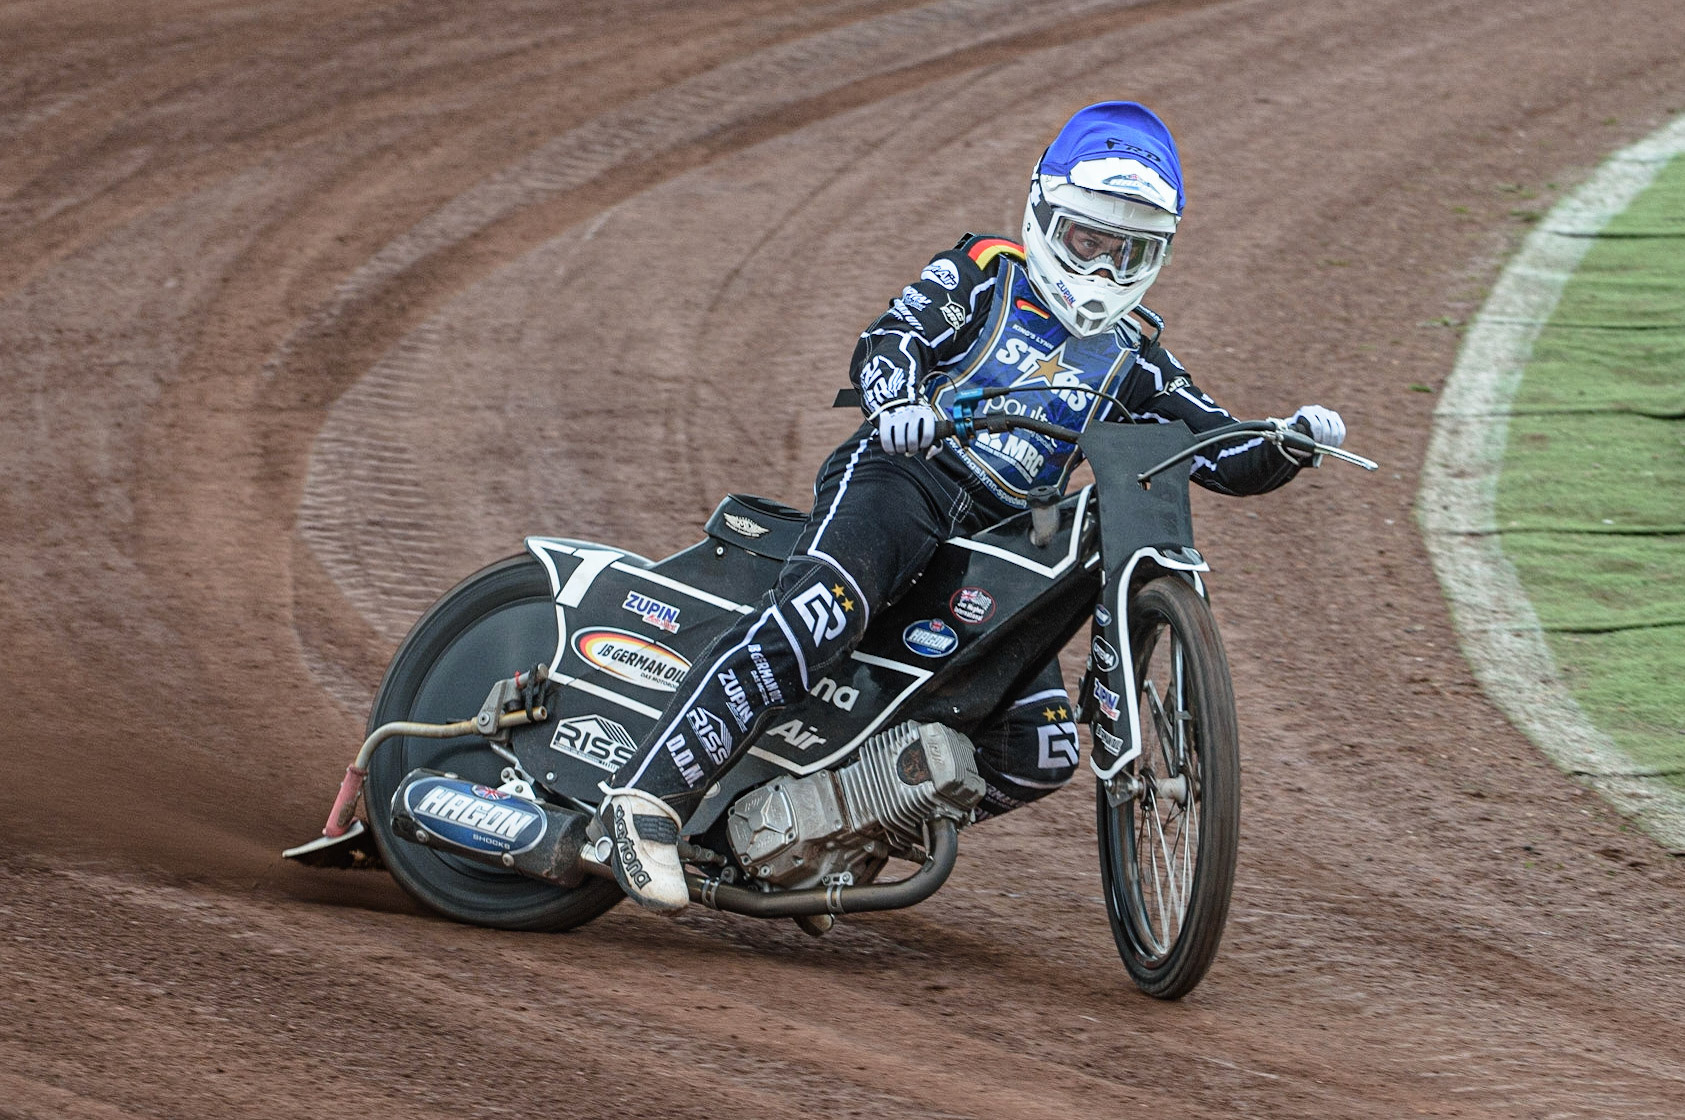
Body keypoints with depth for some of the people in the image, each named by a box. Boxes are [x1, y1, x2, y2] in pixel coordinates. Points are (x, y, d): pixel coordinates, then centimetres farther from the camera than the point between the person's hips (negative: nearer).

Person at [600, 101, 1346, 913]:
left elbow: (1226, 456, 16)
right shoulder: (983, 276, 8)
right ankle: (650, 797, -40)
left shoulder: (1130, 360, 21)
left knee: (1041, 753, -6)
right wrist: (896, 399, -32)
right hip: (899, 477, -6)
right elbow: (890, 340, -8)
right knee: (817, 616, -35)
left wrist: (1290, 445, -6)